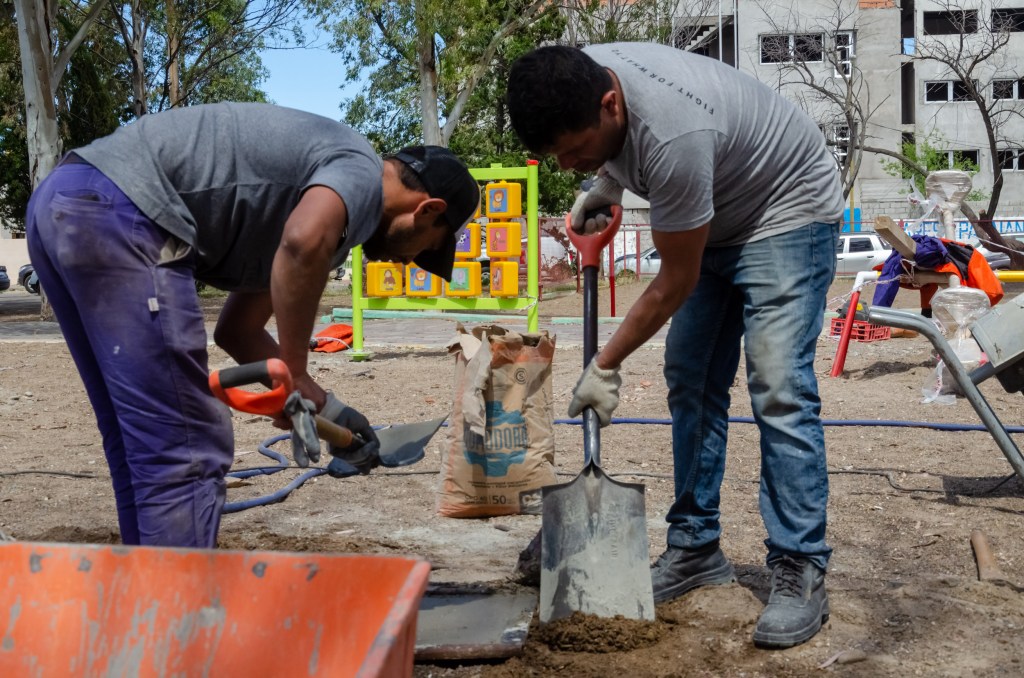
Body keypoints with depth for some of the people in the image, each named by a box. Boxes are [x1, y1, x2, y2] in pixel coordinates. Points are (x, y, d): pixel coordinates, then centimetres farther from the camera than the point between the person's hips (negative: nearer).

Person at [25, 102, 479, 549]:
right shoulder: (360, 168, -1)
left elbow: (237, 329, 28)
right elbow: (304, 242, -26)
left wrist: (327, 410, 27)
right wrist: (295, 376, -15)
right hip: (117, 213, -11)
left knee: (140, 444, 17)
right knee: (186, 454, -7)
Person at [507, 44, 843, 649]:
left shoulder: (671, 137, -39)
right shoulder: (581, 81, -15)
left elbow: (675, 283, -26)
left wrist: (606, 365, -18)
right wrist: (606, 184, -1)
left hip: (787, 213, -8)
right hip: (714, 222, 9)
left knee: (778, 388, -17)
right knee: (690, 381, 4)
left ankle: (801, 575, -10)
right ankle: (696, 547, 13)